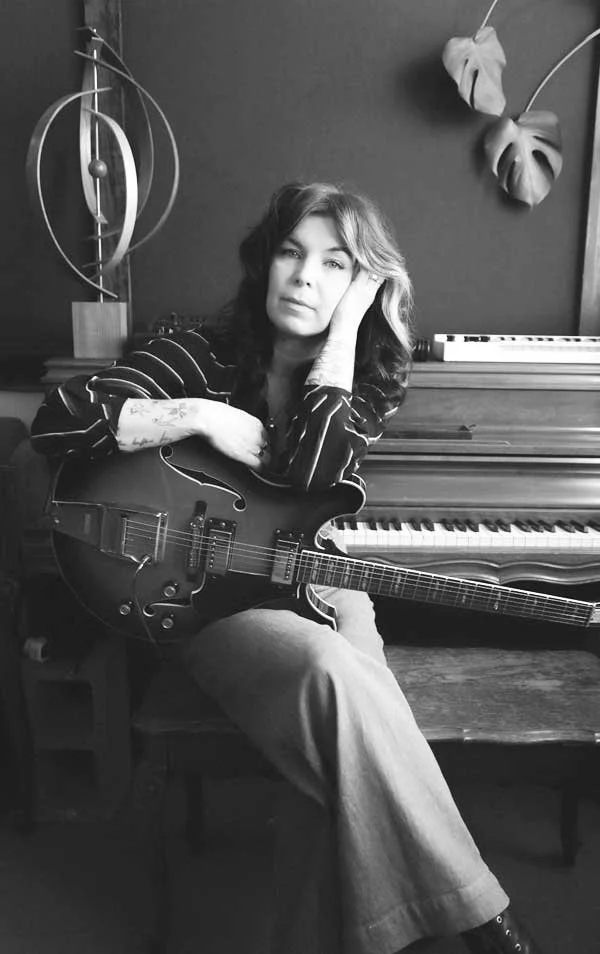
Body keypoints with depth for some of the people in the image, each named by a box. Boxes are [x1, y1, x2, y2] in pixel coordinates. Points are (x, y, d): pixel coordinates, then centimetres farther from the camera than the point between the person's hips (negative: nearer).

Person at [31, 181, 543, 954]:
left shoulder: (371, 376, 0)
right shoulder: (208, 354, -5)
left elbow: (311, 474, -23)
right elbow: (57, 421, -16)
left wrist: (347, 324, -19)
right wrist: (200, 416, -21)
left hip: (314, 581, 3)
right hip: (209, 594, -2)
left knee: (338, 748, -29)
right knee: (334, 673, -33)